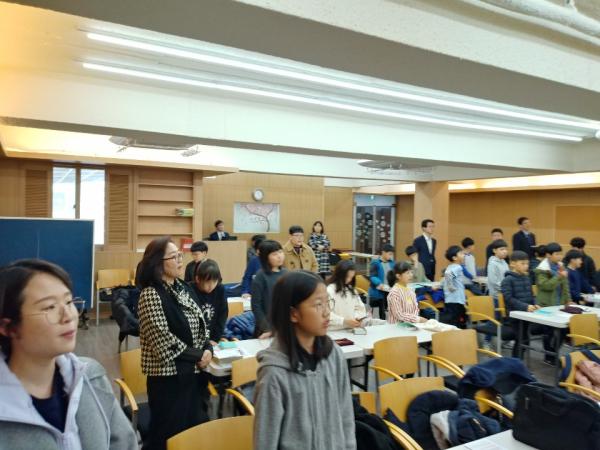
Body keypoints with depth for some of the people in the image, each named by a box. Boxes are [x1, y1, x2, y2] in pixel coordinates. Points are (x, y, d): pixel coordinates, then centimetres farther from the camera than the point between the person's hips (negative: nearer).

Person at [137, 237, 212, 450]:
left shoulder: (184, 288, 7)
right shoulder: (150, 295, -16)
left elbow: (201, 324, 12)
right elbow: (162, 340, -20)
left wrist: (207, 349, -5)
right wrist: (197, 355, -14)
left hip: (194, 371, 7)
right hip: (168, 375, -7)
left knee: (196, 426, 17)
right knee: (170, 433, 6)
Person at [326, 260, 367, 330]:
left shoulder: (351, 289, 13)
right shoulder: (330, 290, -11)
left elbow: (360, 307, 16)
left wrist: (357, 318, -3)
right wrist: (344, 321, -22)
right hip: (335, 331, -6)